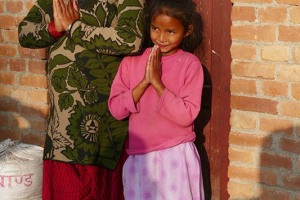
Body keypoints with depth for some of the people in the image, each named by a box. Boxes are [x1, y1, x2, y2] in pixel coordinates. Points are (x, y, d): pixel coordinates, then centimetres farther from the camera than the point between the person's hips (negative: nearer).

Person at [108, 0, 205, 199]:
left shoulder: (190, 64, -6)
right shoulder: (132, 61, 2)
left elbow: (187, 115, -13)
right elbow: (116, 109, -3)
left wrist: (157, 82, -17)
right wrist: (144, 82, -14)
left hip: (177, 156, -2)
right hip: (139, 158, 3)